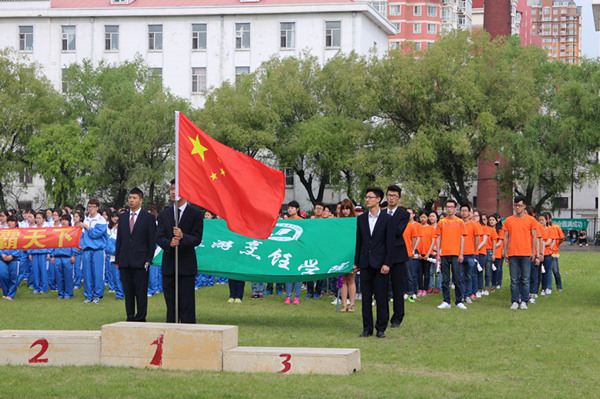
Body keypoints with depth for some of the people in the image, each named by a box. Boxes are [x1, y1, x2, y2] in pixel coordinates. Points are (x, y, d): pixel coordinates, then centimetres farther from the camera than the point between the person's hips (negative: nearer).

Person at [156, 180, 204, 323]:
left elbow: (197, 240, -7)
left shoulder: (196, 214, 0)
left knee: (187, 305, -5)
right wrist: (169, 243, -19)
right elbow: (159, 238, 3)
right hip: (168, 265, 4)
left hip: (187, 265, -4)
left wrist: (183, 236, -27)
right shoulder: (164, 214, 12)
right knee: (170, 304, 7)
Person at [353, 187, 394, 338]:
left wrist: (387, 264, -11)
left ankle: (381, 328, 5)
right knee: (366, 297, 5)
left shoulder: (387, 219, -1)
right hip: (365, 263, 4)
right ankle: (367, 328, 10)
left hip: (380, 264, -4)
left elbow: (390, 243, -3)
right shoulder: (361, 219, 11)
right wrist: (356, 262, 10)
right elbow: (359, 242, 14)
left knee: (381, 297, -2)